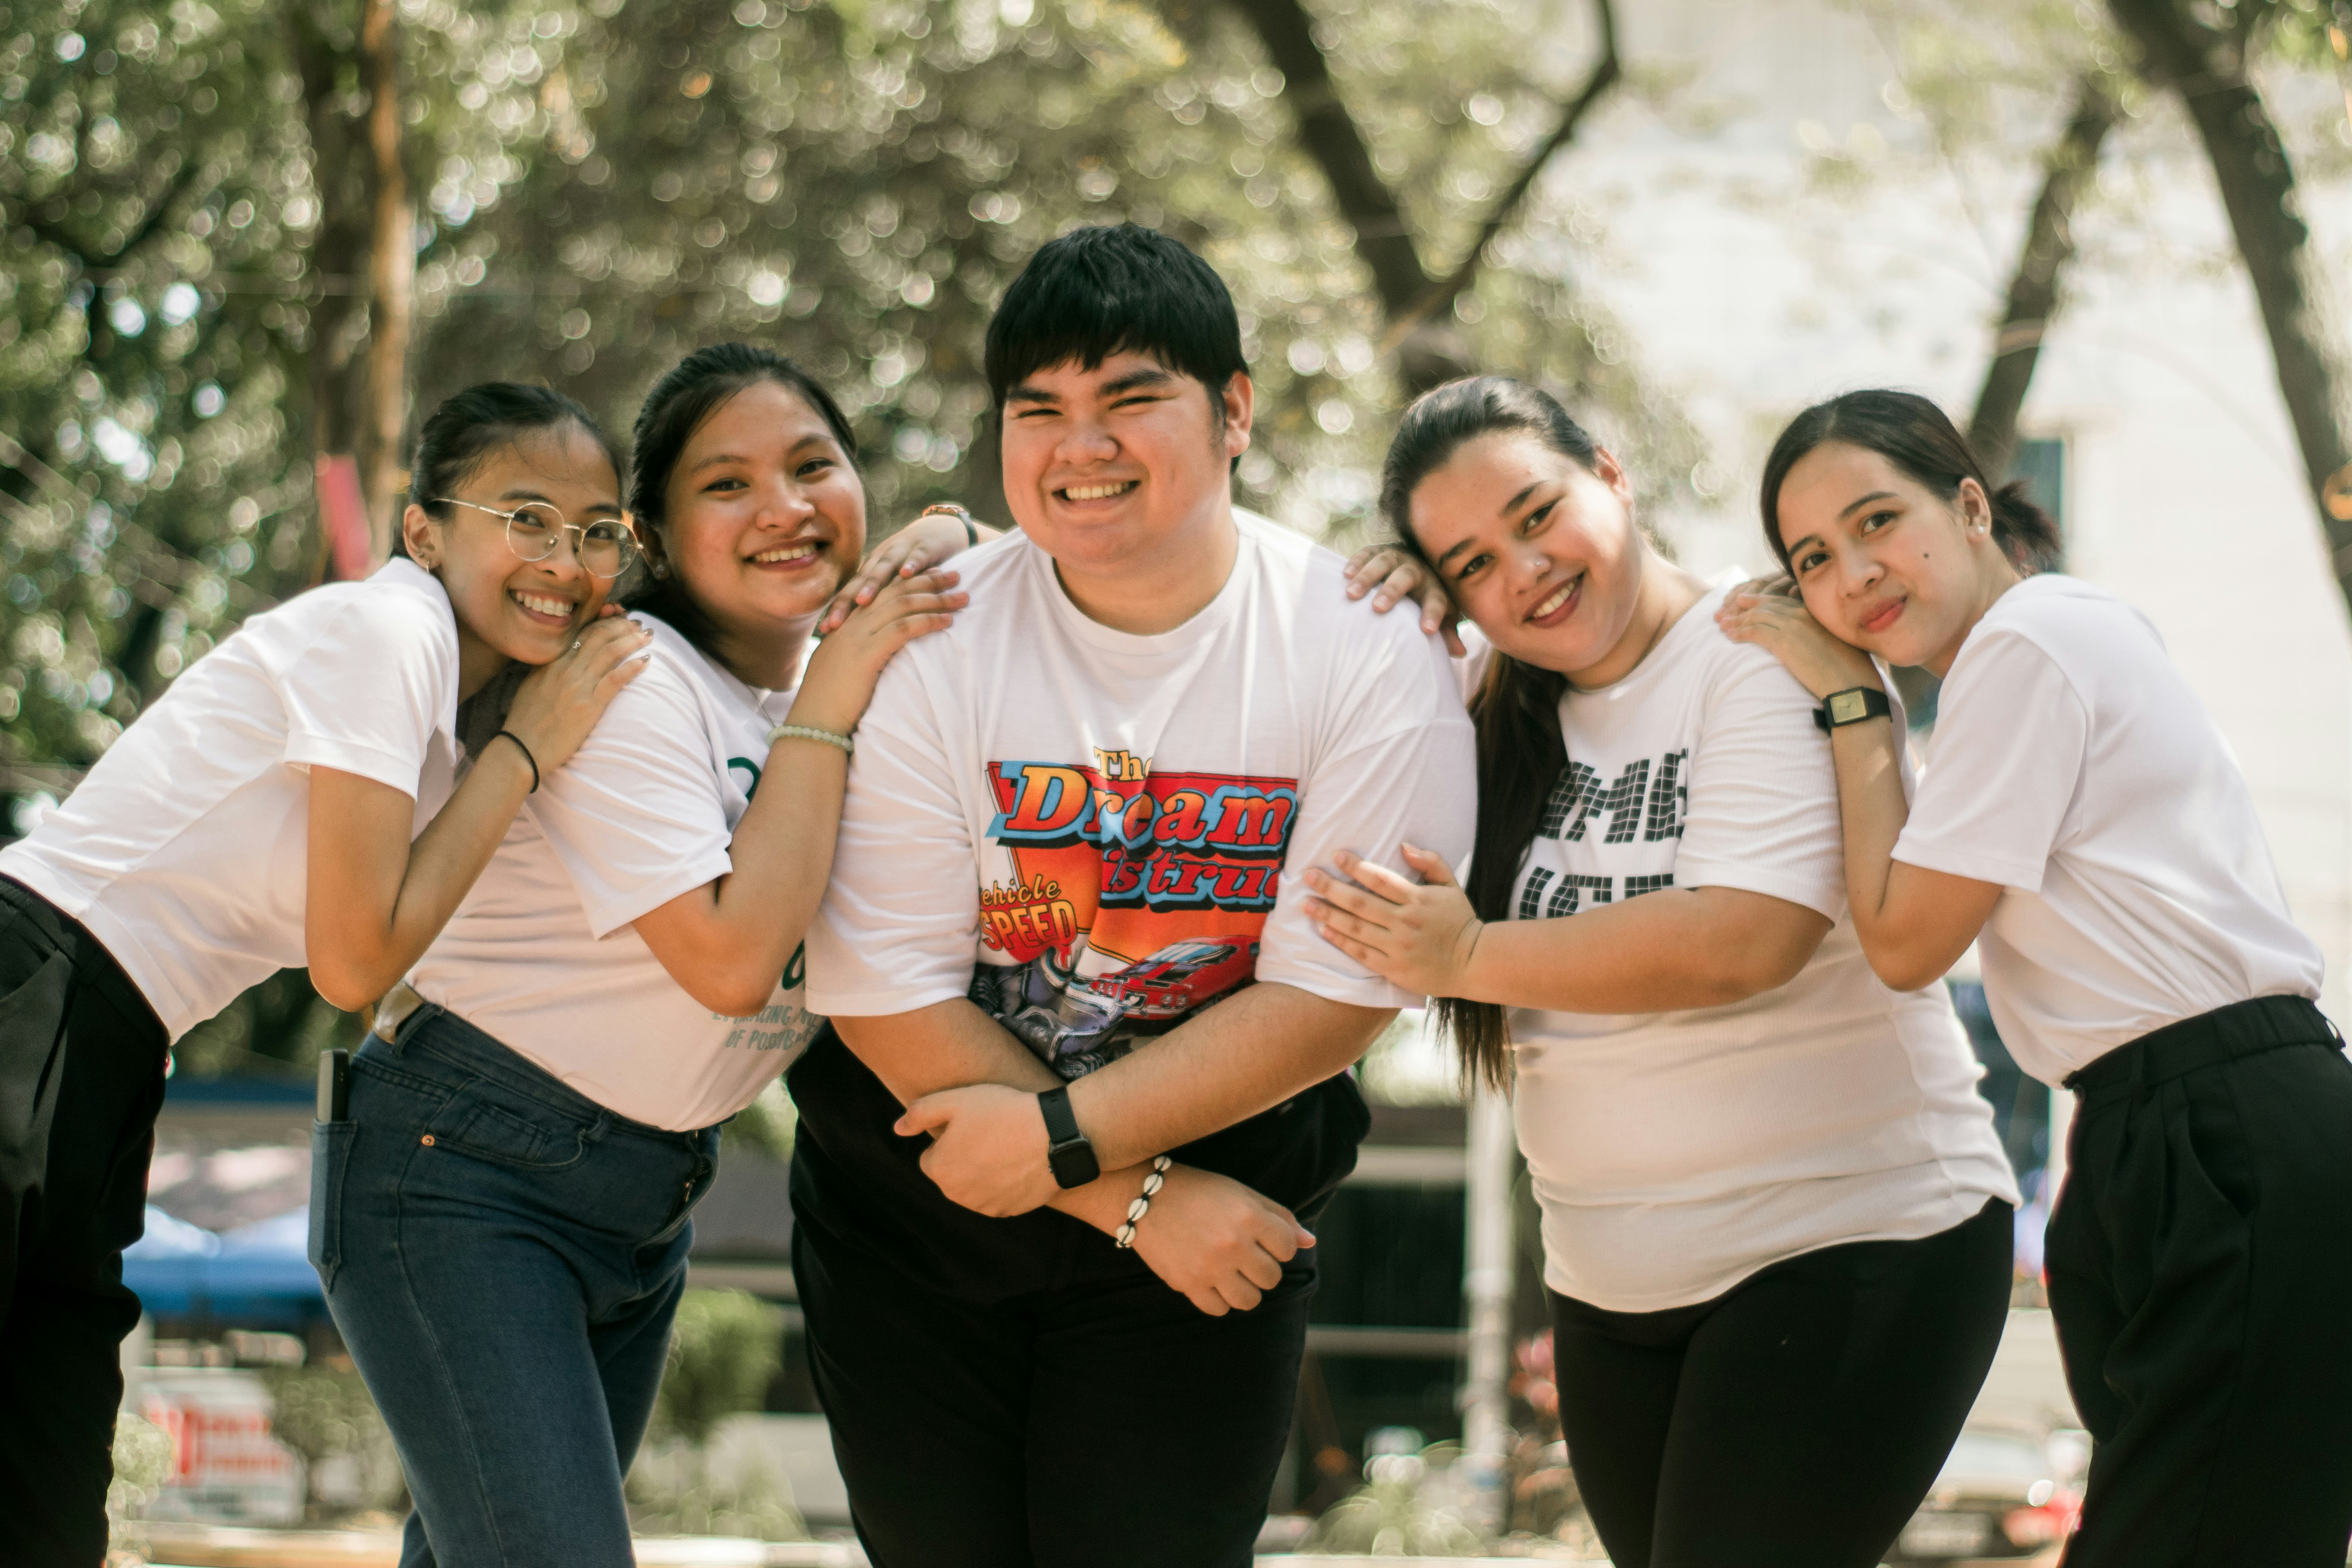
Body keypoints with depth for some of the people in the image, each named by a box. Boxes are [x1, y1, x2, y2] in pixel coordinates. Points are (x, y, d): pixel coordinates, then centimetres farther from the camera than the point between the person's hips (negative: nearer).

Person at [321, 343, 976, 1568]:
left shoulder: (848, 656, 7)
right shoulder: (629, 680, -17)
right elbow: (733, 957, -24)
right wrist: (829, 706, -20)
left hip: (650, 1199, 8)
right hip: (462, 1178, -8)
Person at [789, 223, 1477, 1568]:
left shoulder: (1371, 653, -11)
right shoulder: (926, 642, -11)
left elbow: (1332, 999, -15)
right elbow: (888, 993, -14)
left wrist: (1062, 1137, -19)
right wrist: (1139, 1198, -17)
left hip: (1221, 1201, -1)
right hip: (914, 1206, 1)